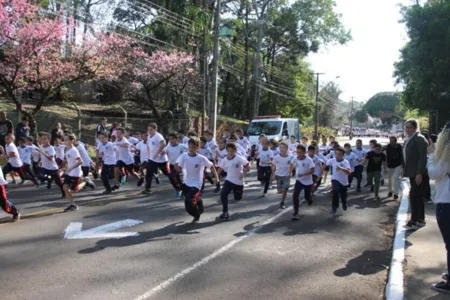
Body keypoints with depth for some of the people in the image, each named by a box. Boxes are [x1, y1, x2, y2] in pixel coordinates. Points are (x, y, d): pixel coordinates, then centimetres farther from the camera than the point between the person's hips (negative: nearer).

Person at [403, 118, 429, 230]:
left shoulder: (420, 139, -13)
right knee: (418, 196, 13)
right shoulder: (407, 140, 15)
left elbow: (423, 157, -19)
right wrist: (404, 170, 14)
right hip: (412, 173, 9)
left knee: (414, 196, -10)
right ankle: (420, 220, 21)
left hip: (418, 173, -9)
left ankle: (414, 221, -4)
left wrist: (419, 173, -23)